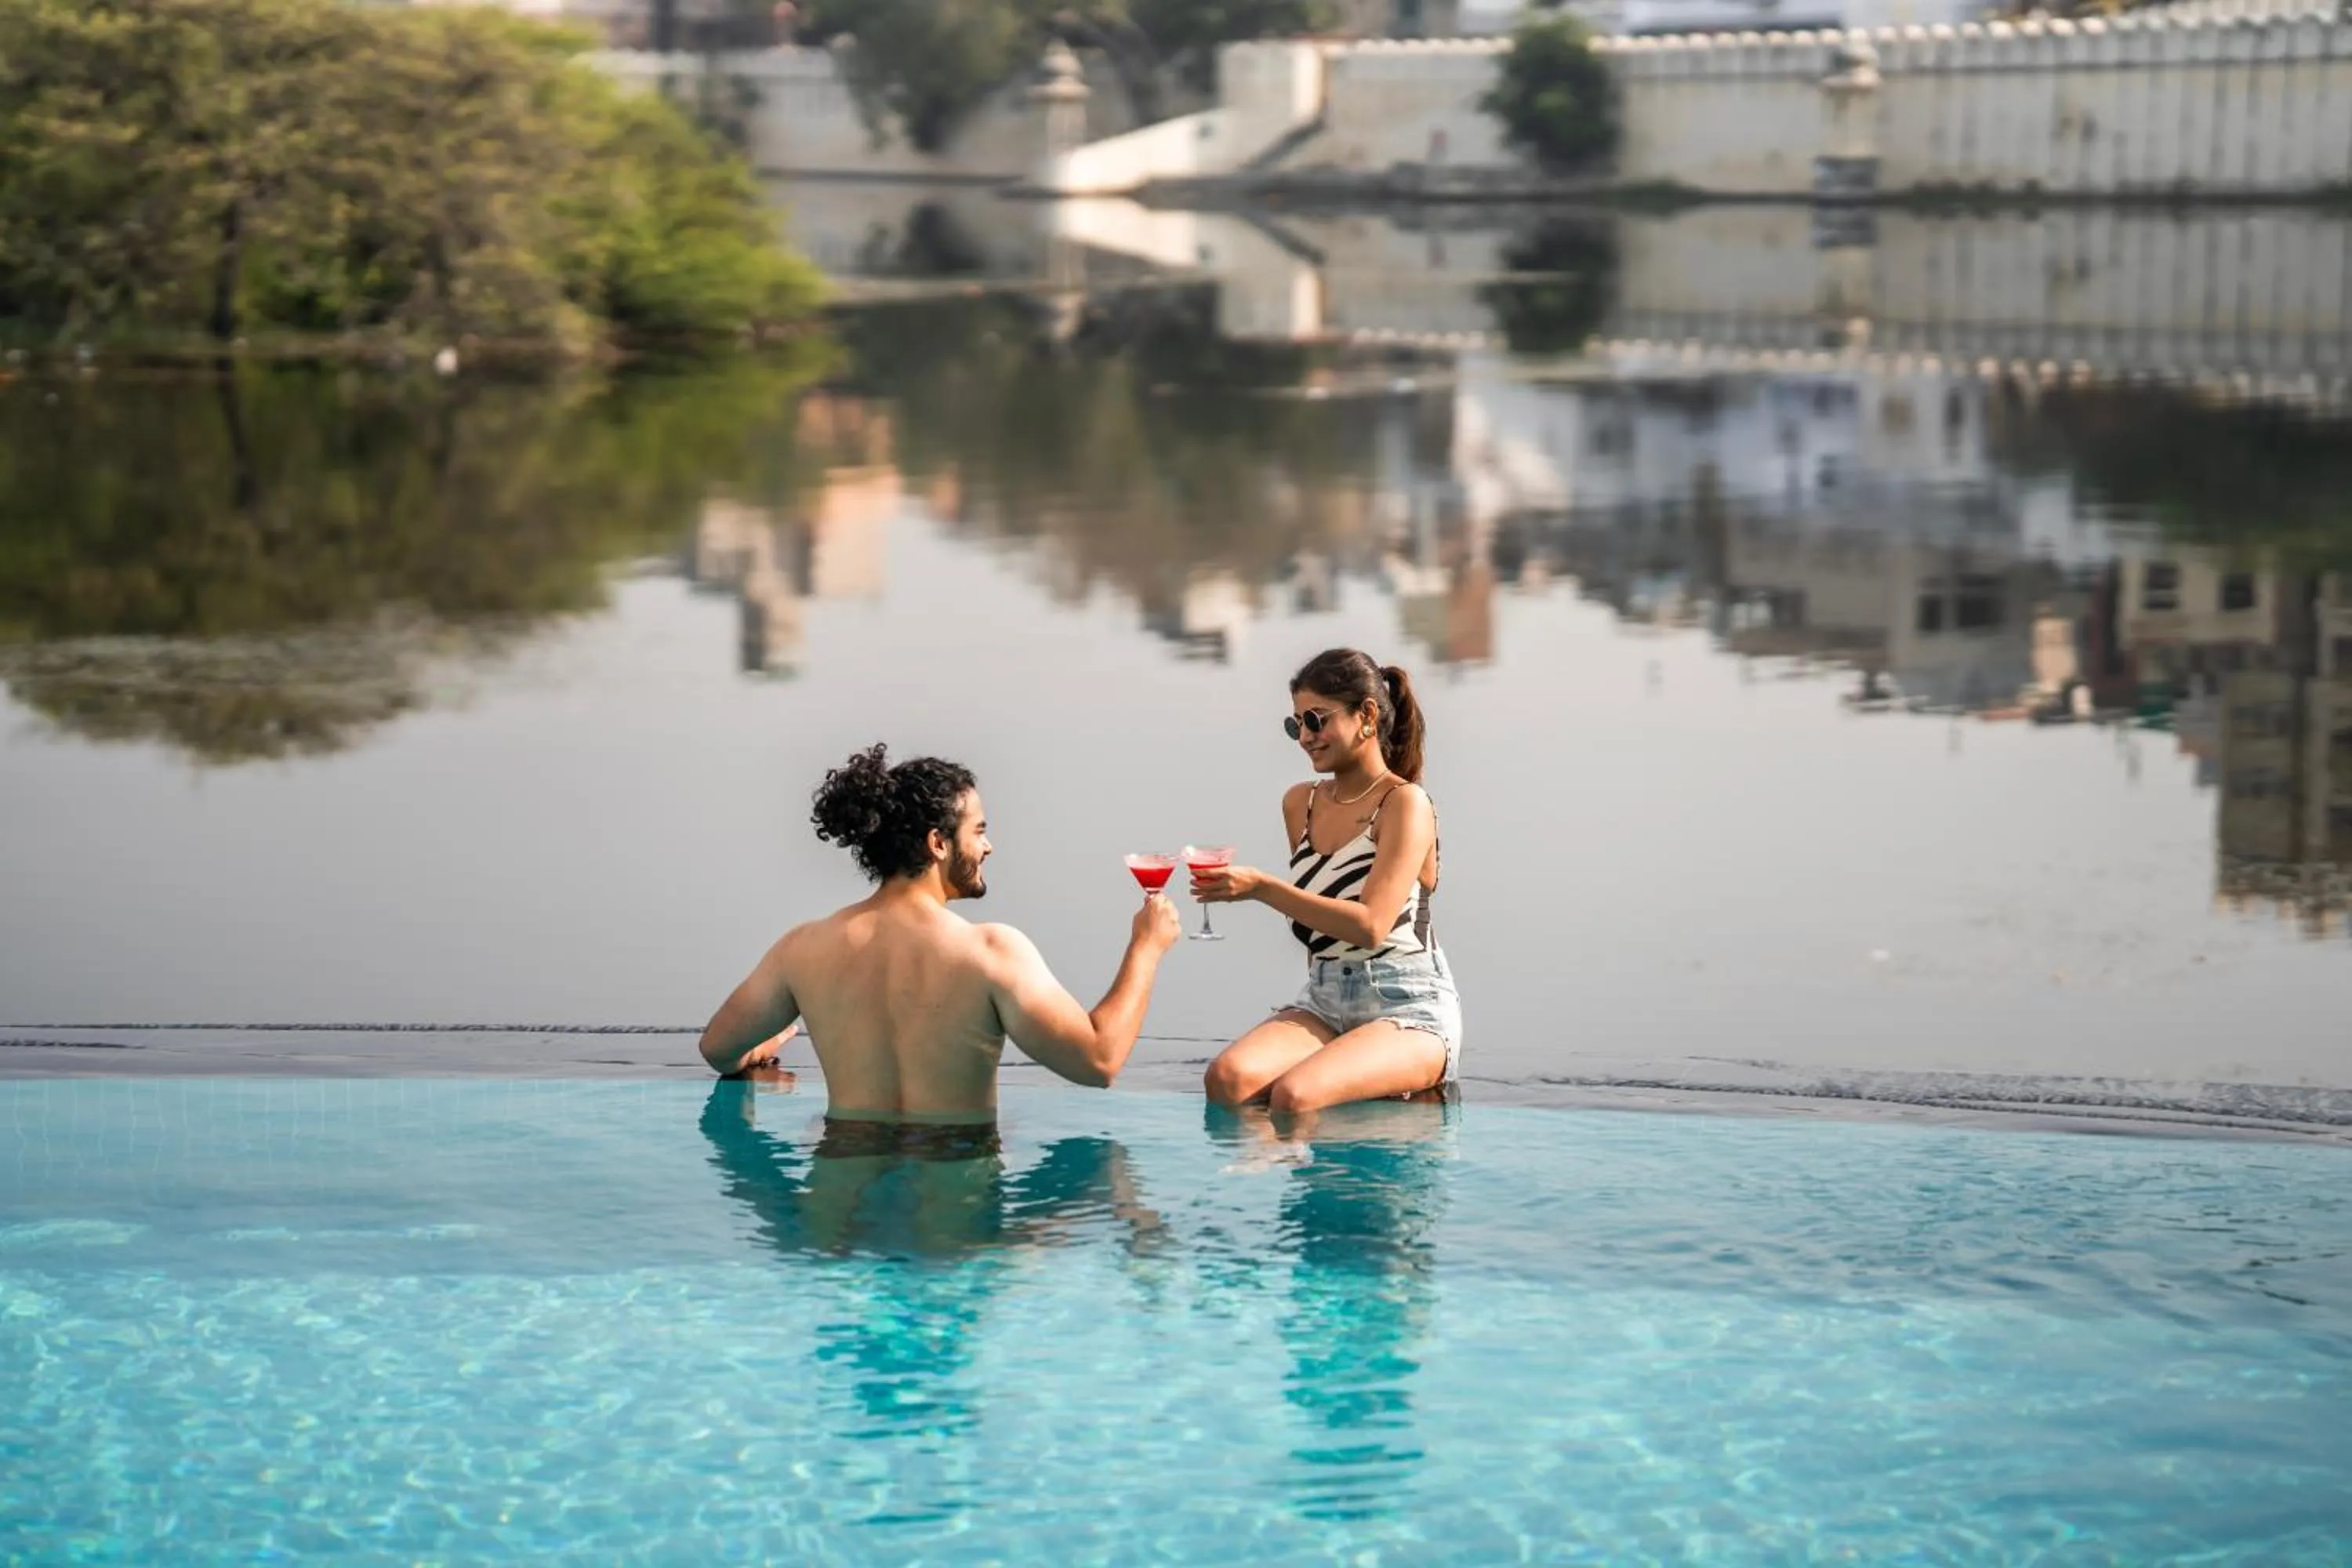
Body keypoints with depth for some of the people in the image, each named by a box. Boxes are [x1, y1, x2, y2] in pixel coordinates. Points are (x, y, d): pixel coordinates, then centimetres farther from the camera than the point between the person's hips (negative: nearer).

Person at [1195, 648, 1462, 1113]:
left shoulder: (1405, 804, -8)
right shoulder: (1300, 803, 13)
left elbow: (1370, 926, -19)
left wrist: (1262, 888, -23)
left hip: (1408, 1009, -6)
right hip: (1323, 1001, 6)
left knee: (1293, 1094, -33)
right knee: (1227, 1079, -27)